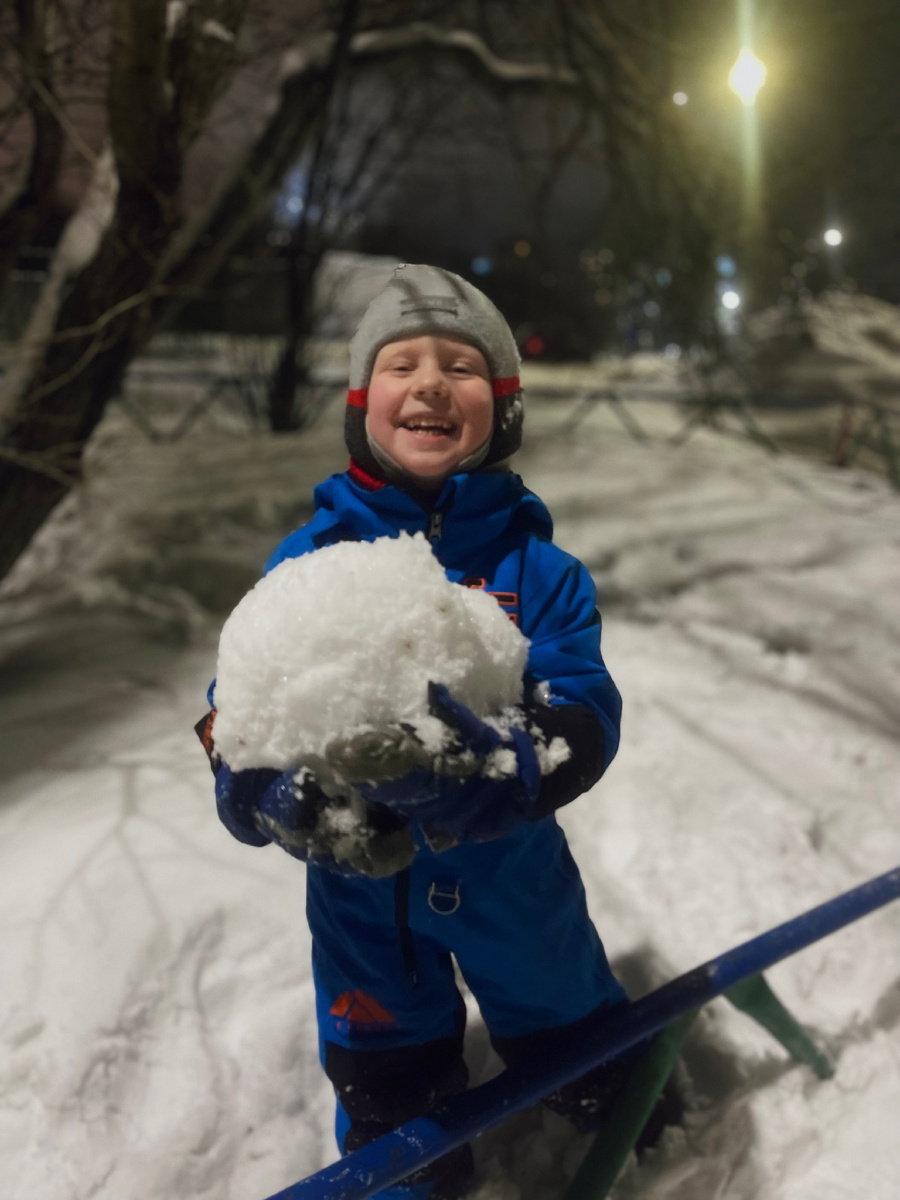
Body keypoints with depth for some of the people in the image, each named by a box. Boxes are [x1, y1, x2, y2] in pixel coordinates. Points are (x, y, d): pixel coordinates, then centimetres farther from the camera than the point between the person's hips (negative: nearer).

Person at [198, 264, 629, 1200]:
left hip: (513, 874, 0)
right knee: (388, 1092, 23)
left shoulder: (535, 563, -13)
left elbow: (584, 712, -20)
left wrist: (505, 769, -42)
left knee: (580, 1047, 24)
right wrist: (277, 795, -34)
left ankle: (628, 1115, 58)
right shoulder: (306, 560, -12)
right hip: (359, 888, 1)